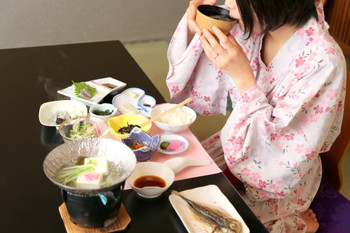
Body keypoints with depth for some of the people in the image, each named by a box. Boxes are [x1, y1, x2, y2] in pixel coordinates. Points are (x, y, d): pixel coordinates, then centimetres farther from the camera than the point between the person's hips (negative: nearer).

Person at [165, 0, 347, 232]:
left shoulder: (323, 63, -30)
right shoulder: (250, 28, -13)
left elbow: (283, 153, -28)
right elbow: (202, 94, -4)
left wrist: (243, 76, -34)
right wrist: (193, 30, -20)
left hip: (279, 180, -5)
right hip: (237, 147, 6)